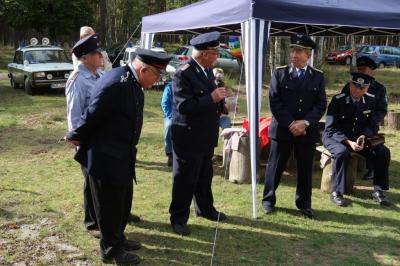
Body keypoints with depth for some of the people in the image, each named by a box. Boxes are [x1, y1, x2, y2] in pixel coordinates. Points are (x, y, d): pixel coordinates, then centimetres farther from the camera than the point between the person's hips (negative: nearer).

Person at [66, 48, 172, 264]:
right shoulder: (115, 83, -27)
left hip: (122, 156, 9)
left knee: (123, 201, 22)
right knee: (109, 204, 6)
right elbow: (93, 116, -22)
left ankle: (118, 239, 40)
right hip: (106, 157, -9)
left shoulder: (133, 82, 4)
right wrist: (75, 137, -7)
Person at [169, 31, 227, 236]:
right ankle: (178, 218, 18)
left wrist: (219, 101, 4)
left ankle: (205, 208, 39)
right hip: (189, 136, -8)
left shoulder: (207, 70, 7)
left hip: (206, 135, 8)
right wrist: (212, 98, -26)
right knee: (185, 179, 3)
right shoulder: (183, 74, -20)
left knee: (205, 176, 22)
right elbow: (184, 106, -27)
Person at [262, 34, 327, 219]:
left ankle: (304, 204, 24)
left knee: (305, 169, 9)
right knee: (275, 167, 7)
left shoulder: (317, 76, 5)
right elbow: (274, 102, -6)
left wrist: (305, 122, -15)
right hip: (282, 129, -1)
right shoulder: (279, 73, -1)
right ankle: (268, 200, 23)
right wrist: (291, 124, -14)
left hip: (307, 131, 2)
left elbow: (321, 105, 0)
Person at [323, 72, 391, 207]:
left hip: (359, 137, 5)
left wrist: (363, 136, -19)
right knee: (342, 153, -37)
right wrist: (348, 142, -30)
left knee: (383, 152, -15)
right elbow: (331, 129, -16)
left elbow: (373, 126, 4)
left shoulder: (370, 100, -1)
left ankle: (378, 191, -1)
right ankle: (336, 192, -22)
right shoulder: (338, 100, -15)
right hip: (335, 137, -5)